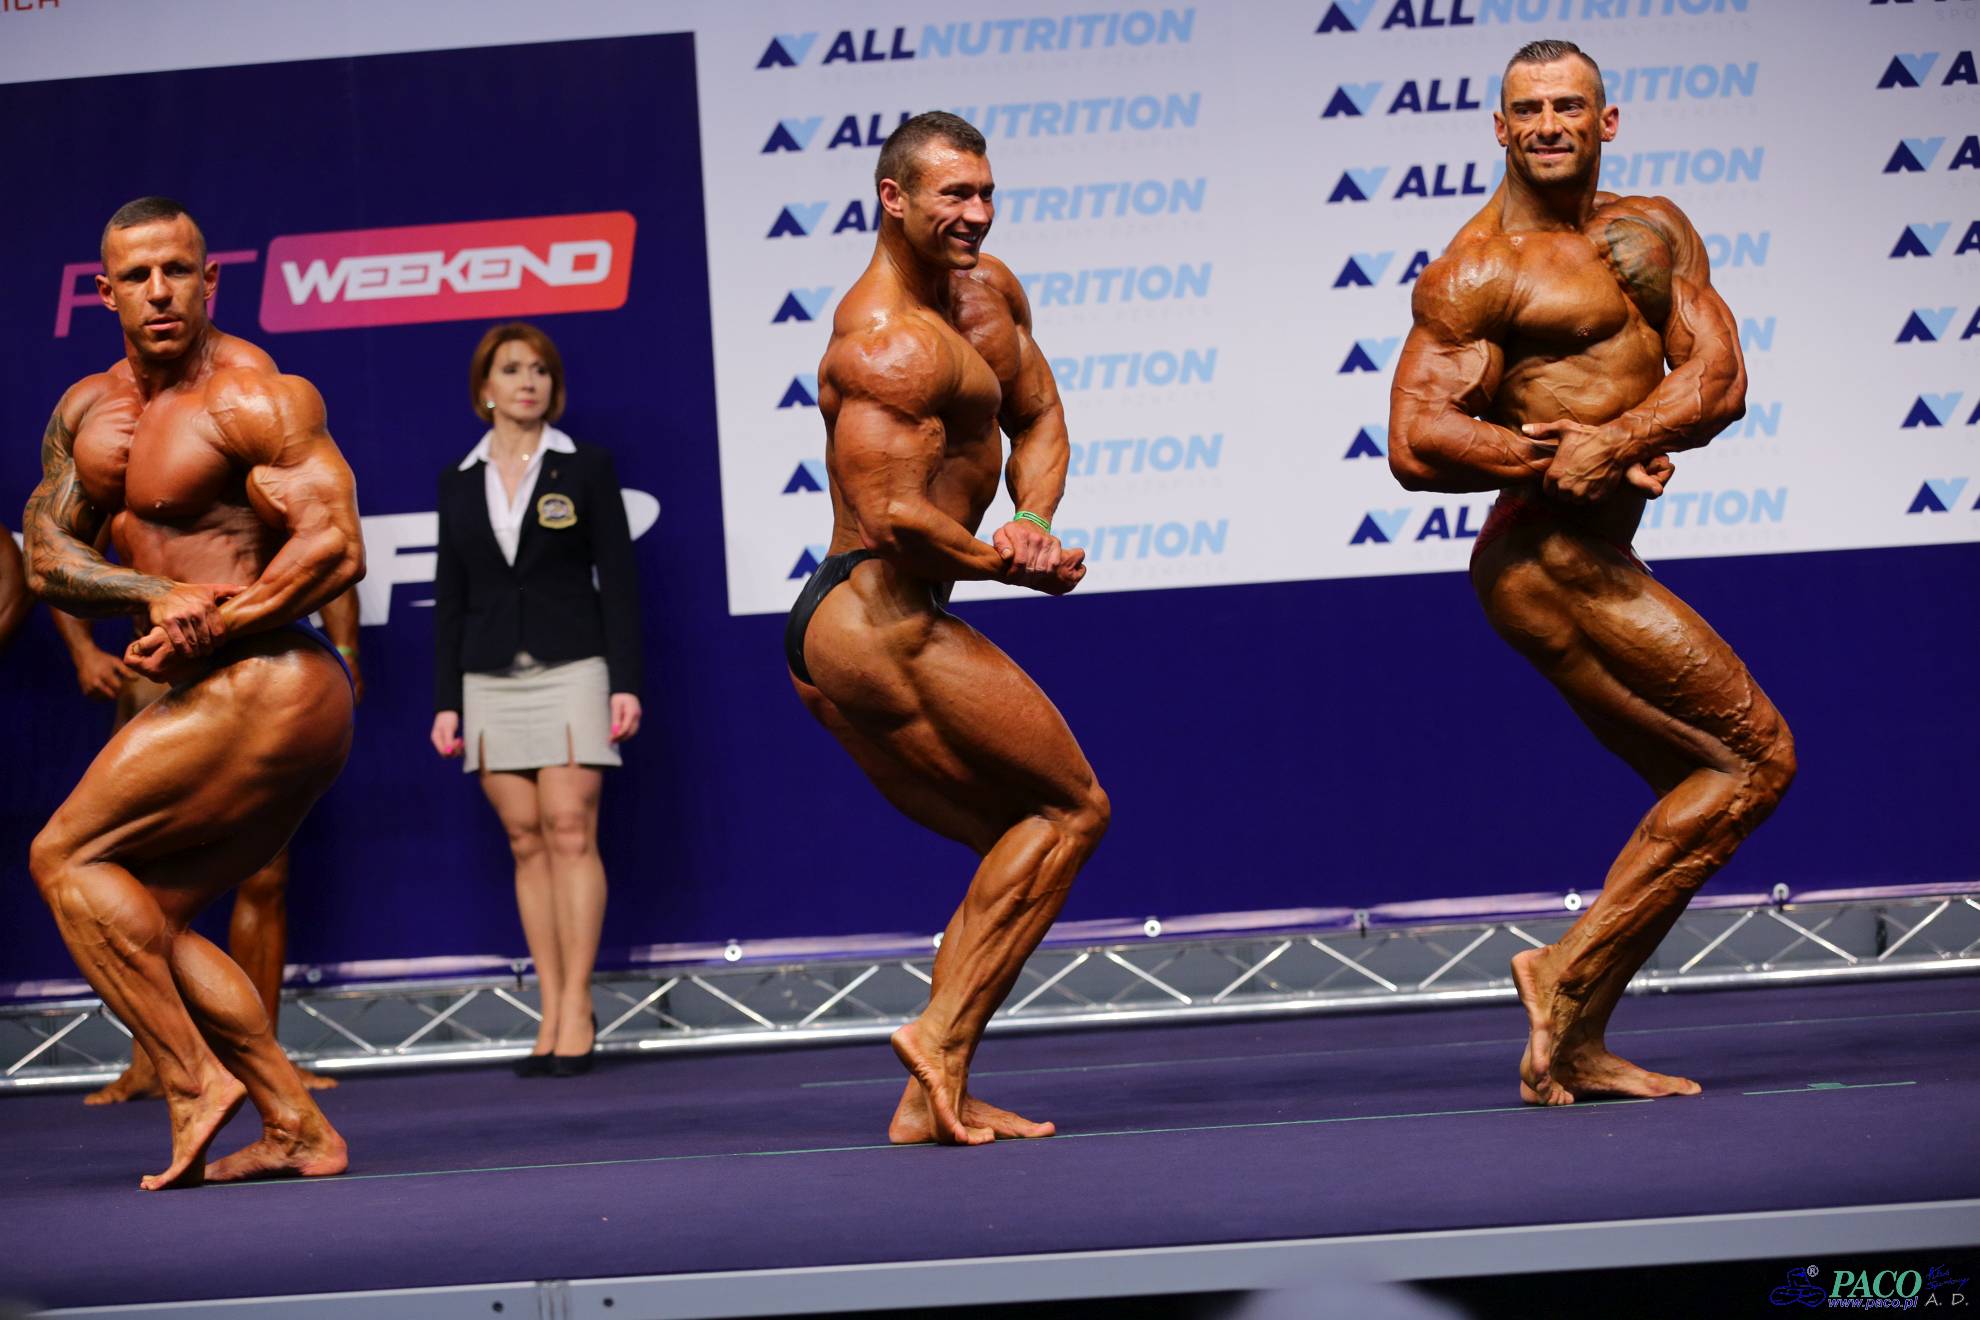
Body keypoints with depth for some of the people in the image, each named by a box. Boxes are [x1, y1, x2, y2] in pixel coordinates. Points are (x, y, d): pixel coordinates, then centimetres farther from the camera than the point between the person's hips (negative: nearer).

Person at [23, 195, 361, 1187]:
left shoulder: (253, 399, -11)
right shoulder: (86, 412, 13)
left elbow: (337, 549, -19)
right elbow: (46, 556, 6)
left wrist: (209, 632, -18)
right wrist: (161, 596, -12)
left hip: (264, 687, -9)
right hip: (227, 702, 9)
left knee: (67, 857, -9)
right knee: (146, 922, 10)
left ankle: (194, 1083, -10)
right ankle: (298, 1129, 8)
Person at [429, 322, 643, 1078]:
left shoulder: (585, 469, 5)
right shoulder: (460, 483, 12)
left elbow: (618, 580, 2)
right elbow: (450, 597, 13)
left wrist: (626, 682, -6)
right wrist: (447, 700, 7)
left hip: (570, 671, -3)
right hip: (491, 677, 3)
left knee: (570, 831, -11)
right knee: (526, 842, 0)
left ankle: (575, 1009, -9)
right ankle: (552, 1013, 1)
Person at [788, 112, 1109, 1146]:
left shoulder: (989, 289, 13)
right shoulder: (889, 346, -18)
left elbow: (1039, 419, 20)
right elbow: (892, 517, -25)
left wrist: (1031, 522, 0)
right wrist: (1013, 565, -11)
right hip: (880, 625, -10)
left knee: (1022, 843, 14)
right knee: (1071, 807, -3)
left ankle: (933, 1102, 8)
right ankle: (942, 1037, -7)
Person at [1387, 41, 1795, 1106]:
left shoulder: (1653, 231, 12)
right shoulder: (1478, 274, -9)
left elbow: (1718, 378, -1)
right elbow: (1416, 442, -16)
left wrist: (1613, 439, -19)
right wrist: (1557, 458, -20)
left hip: (1594, 566, 9)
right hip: (1551, 563, -9)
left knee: (1703, 786, 13)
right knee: (1755, 757, -7)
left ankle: (1577, 1048, 11)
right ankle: (1567, 976, -6)